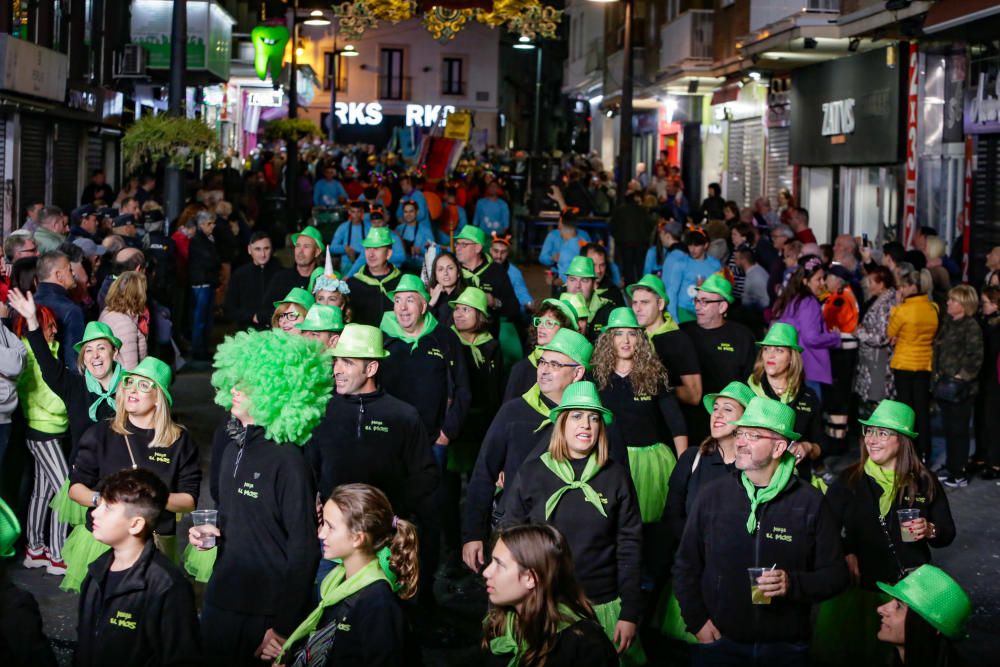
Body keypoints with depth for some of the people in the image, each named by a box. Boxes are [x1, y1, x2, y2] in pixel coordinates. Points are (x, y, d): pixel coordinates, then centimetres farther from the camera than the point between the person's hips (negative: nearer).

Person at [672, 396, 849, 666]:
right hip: (719, 645, 1)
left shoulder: (810, 502, -2)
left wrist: (794, 584, -18)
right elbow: (686, 566, 7)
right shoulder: (712, 495, 1)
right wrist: (697, 621, -4)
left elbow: (835, 575, -1)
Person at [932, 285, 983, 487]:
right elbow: (939, 349, 19)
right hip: (944, 386, 8)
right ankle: (951, 468, 24)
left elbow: (976, 357, -18)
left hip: (960, 389, -8)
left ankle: (959, 474, 6)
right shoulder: (948, 323, 11)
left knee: (958, 430, -1)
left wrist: (961, 377, -19)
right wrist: (936, 375, 12)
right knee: (949, 429, 15)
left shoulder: (971, 327, -13)